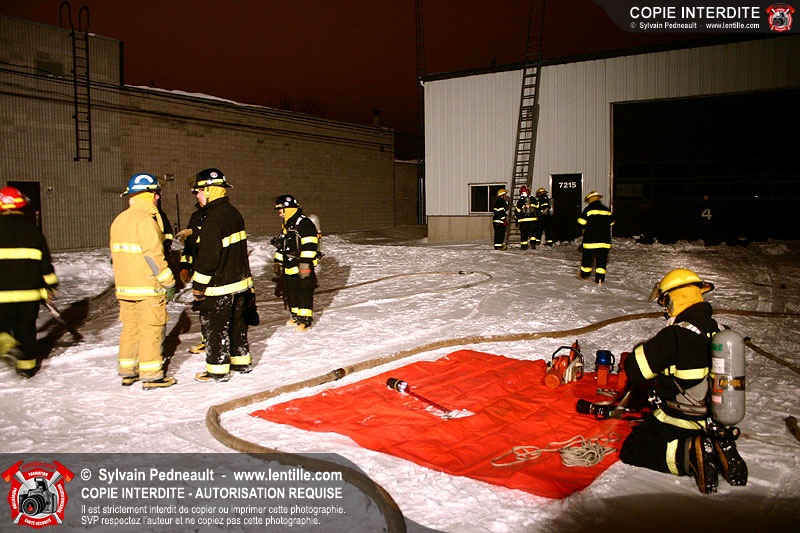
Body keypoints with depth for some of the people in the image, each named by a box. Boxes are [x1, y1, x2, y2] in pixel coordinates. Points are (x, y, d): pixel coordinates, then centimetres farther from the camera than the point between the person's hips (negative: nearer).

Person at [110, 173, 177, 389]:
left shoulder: (119, 220, 13)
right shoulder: (145, 219, -15)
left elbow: (116, 254, 18)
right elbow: (154, 255, -19)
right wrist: (169, 283, -12)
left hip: (124, 287, 8)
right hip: (147, 288, -8)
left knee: (130, 329, 15)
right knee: (151, 330, -1)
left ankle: (127, 372, 23)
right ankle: (151, 376, 3)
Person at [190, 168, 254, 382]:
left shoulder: (214, 218, -21)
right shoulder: (233, 212, 8)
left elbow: (208, 256, -22)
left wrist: (199, 286, -13)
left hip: (219, 285, -9)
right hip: (239, 280, 9)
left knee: (214, 326, 3)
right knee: (236, 322, 19)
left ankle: (218, 369, 11)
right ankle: (241, 361, 30)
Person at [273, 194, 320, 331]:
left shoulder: (304, 223, -13)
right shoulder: (286, 226, 18)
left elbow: (309, 246, -20)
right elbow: (282, 246, 29)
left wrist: (305, 264, -24)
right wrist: (277, 262, 28)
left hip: (303, 268, -9)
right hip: (290, 268, 10)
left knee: (304, 293, -5)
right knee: (291, 293, 15)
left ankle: (306, 319, 0)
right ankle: (296, 316, 27)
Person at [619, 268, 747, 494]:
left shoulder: (675, 335, -24)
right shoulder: (720, 331, -1)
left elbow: (635, 370, -22)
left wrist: (642, 349, 1)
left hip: (677, 422, -7)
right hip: (716, 421, 7)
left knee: (631, 451, 3)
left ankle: (690, 453, -16)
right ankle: (720, 446, 5)